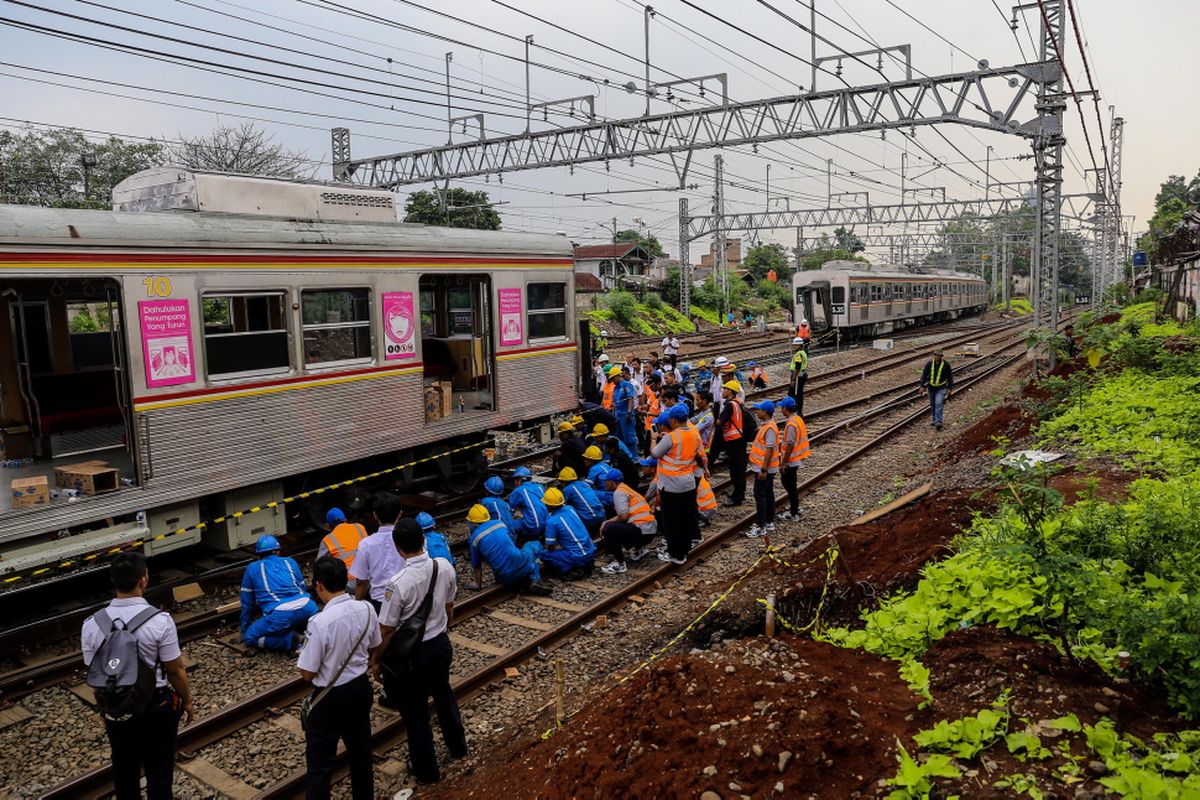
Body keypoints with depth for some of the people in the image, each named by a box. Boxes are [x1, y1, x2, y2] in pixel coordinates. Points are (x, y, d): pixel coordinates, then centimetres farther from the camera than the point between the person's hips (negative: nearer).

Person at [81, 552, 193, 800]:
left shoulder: (91, 624, -12)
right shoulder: (159, 620, -23)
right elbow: (175, 670, -15)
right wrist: (187, 700, 2)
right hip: (157, 706, -3)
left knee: (124, 770, 23)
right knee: (158, 770, 13)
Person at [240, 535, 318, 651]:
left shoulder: (252, 569, 22)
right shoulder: (290, 562, 26)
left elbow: (247, 602, 27)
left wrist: (245, 629, 39)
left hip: (279, 615, -3)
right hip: (306, 608, 3)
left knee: (249, 637, 16)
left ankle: (291, 640, -4)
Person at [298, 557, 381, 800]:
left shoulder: (320, 622, -28)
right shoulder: (367, 609, -11)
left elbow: (307, 673, -19)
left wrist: (304, 652, 0)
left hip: (330, 697, -6)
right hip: (360, 688, 6)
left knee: (320, 761, 11)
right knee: (360, 749, 24)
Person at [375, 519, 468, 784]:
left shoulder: (399, 583, -30)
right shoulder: (445, 567, -13)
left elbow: (386, 631, -20)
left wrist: (377, 661, -3)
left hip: (411, 654, -6)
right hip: (441, 644, 6)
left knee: (415, 712, 15)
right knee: (443, 695, 29)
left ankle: (426, 770, 33)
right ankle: (457, 746, 51)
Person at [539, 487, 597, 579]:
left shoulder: (552, 521, -14)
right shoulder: (570, 508, 5)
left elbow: (550, 548, -6)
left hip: (578, 558, -7)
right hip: (592, 552, 7)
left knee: (543, 554, 6)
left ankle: (570, 570, -7)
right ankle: (585, 566, 16)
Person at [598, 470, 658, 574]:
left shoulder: (619, 492, -7)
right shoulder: (627, 489, 21)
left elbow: (624, 516, -18)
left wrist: (606, 522, -3)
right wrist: (609, 522, 11)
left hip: (643, 531, -10)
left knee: (608, 529, -15)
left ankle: (619, 564, -11)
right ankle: (640, 549, 21)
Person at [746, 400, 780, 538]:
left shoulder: (770, 428, -21)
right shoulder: (765, 425, 11)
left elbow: (769, 450, -24)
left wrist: (763, 470, -24)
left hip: (764, 469, -10)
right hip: (767, 468, 10)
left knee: (760, 496, -6)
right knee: (768, 494, 15)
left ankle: (761, 527, -1)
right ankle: (769, 523, 23)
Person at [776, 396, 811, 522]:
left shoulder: (791, 424, -24)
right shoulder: (798, 419, 5)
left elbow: (790, 445, -25)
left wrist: (783, 463, -19)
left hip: (790, 460, -9)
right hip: (796, 458, 9)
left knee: (790, 485, 2)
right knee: (788, 482, 22)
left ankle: (793, 514, 12)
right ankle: (795, 506, 34)